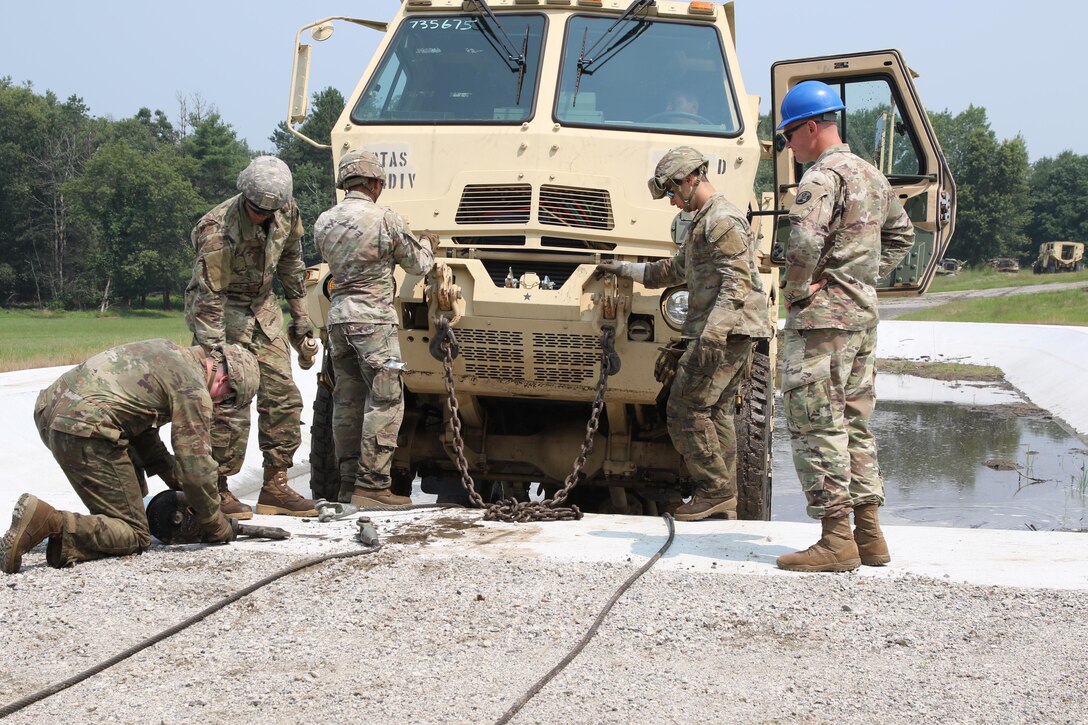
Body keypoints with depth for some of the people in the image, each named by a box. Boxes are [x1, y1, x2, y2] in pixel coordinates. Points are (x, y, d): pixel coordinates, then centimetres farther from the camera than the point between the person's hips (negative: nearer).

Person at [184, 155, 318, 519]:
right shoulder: (218, 230, -28)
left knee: (283, 398, 4)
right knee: (230, 404, -14)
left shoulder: (287, 212, -8)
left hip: (263, 308, 7)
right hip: (223, 312, -7)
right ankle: (217, 490, -3)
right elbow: (209, 298, -28)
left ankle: (275, 487, 13)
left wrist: (299, 314, 15)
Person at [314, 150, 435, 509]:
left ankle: (349, 481, 15)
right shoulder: (386, 220, -8)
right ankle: (372, 485, -9)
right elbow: (418, 264, 2)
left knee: (347, 401, 12)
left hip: (338, 315, 7)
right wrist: (427, 244, 24)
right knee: (385, 401, -5)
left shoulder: (324, 223, 8)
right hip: (373, 317, -7)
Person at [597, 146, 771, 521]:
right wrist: (622, 269, 36)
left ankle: (714, 490, -7)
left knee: (686, 409, -10)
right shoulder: (704, 222, 23)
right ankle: (724, 502, 12)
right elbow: (674, 270, 36)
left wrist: (711, 336, -27)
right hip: (730, 335, 11)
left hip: (726, 333, -11)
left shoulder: (723, 220, -12)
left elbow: (737, 283, -21)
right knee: (715, 412, 10)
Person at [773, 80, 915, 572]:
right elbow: (901, 234, 30)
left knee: (817, 426, -6)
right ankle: (869, 535, 16)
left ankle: (836, 540, -7)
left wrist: (795, 290, -15)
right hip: (863, 313, 9)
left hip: (822, 316, -9)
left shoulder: (823, 176, -14)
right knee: (854, 424, 14)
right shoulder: (871, 176, 16)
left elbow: (805, 240, -30)